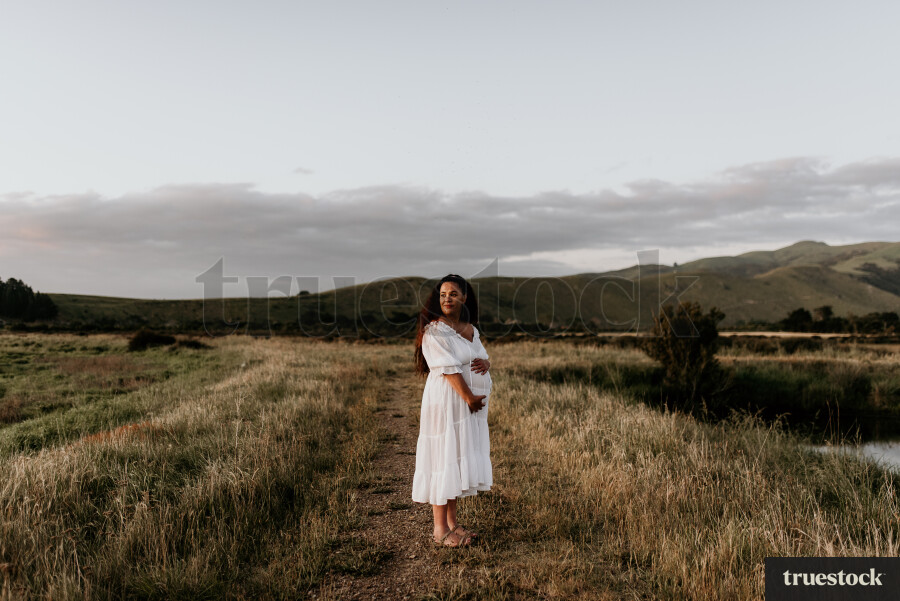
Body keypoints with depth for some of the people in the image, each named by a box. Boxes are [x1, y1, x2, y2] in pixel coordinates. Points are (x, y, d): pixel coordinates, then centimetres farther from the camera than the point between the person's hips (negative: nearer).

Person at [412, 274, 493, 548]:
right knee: (444, 459, -4)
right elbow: (449, 369, -18)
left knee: (460, 460, 12)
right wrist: (469, 397, -19)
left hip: (472, 405, 8)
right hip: (446, 401, -8)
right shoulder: (434, 331, -11)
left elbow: (481, 358, 18)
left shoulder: (471, 330, 12)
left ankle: (452, 522, 22)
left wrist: (485, 364, -6)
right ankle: (440, 529, 5)